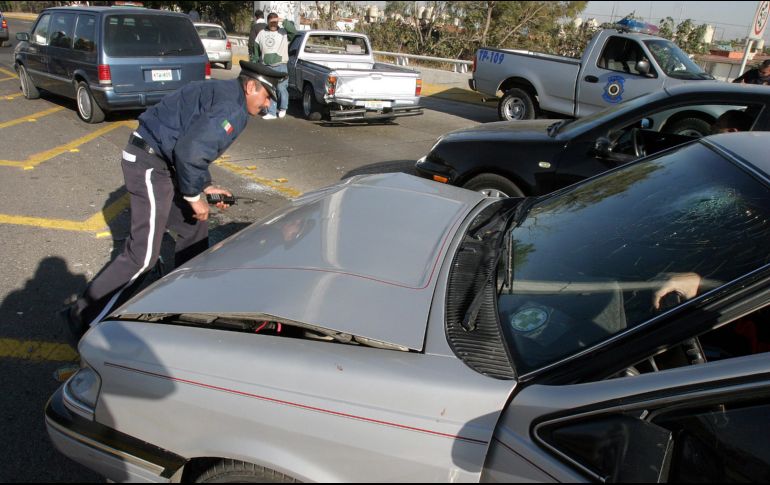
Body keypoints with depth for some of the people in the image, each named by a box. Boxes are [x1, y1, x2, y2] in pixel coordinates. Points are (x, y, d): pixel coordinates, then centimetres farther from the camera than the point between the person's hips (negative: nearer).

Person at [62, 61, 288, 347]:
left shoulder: (223, 95, 16)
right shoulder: (231, 108, -17)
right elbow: (190, 151, -27)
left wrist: (204, 187, 18)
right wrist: (194, 196, -14)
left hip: (158, 160, 11)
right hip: (149, 165, -11)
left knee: (194, 228, 18)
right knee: (142, 255, -8)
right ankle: (84, 319, 1)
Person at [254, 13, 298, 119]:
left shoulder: (283, 33, 4)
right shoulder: (262, 34, 13)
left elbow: (293, 31, -14)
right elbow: (255, 47, 19)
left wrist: (284, 21, -19)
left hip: (281, 66, -3)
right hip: (267, 67, 3)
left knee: (281, 88, -1)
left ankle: (282, 108, 22)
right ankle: (271, 112, 6)